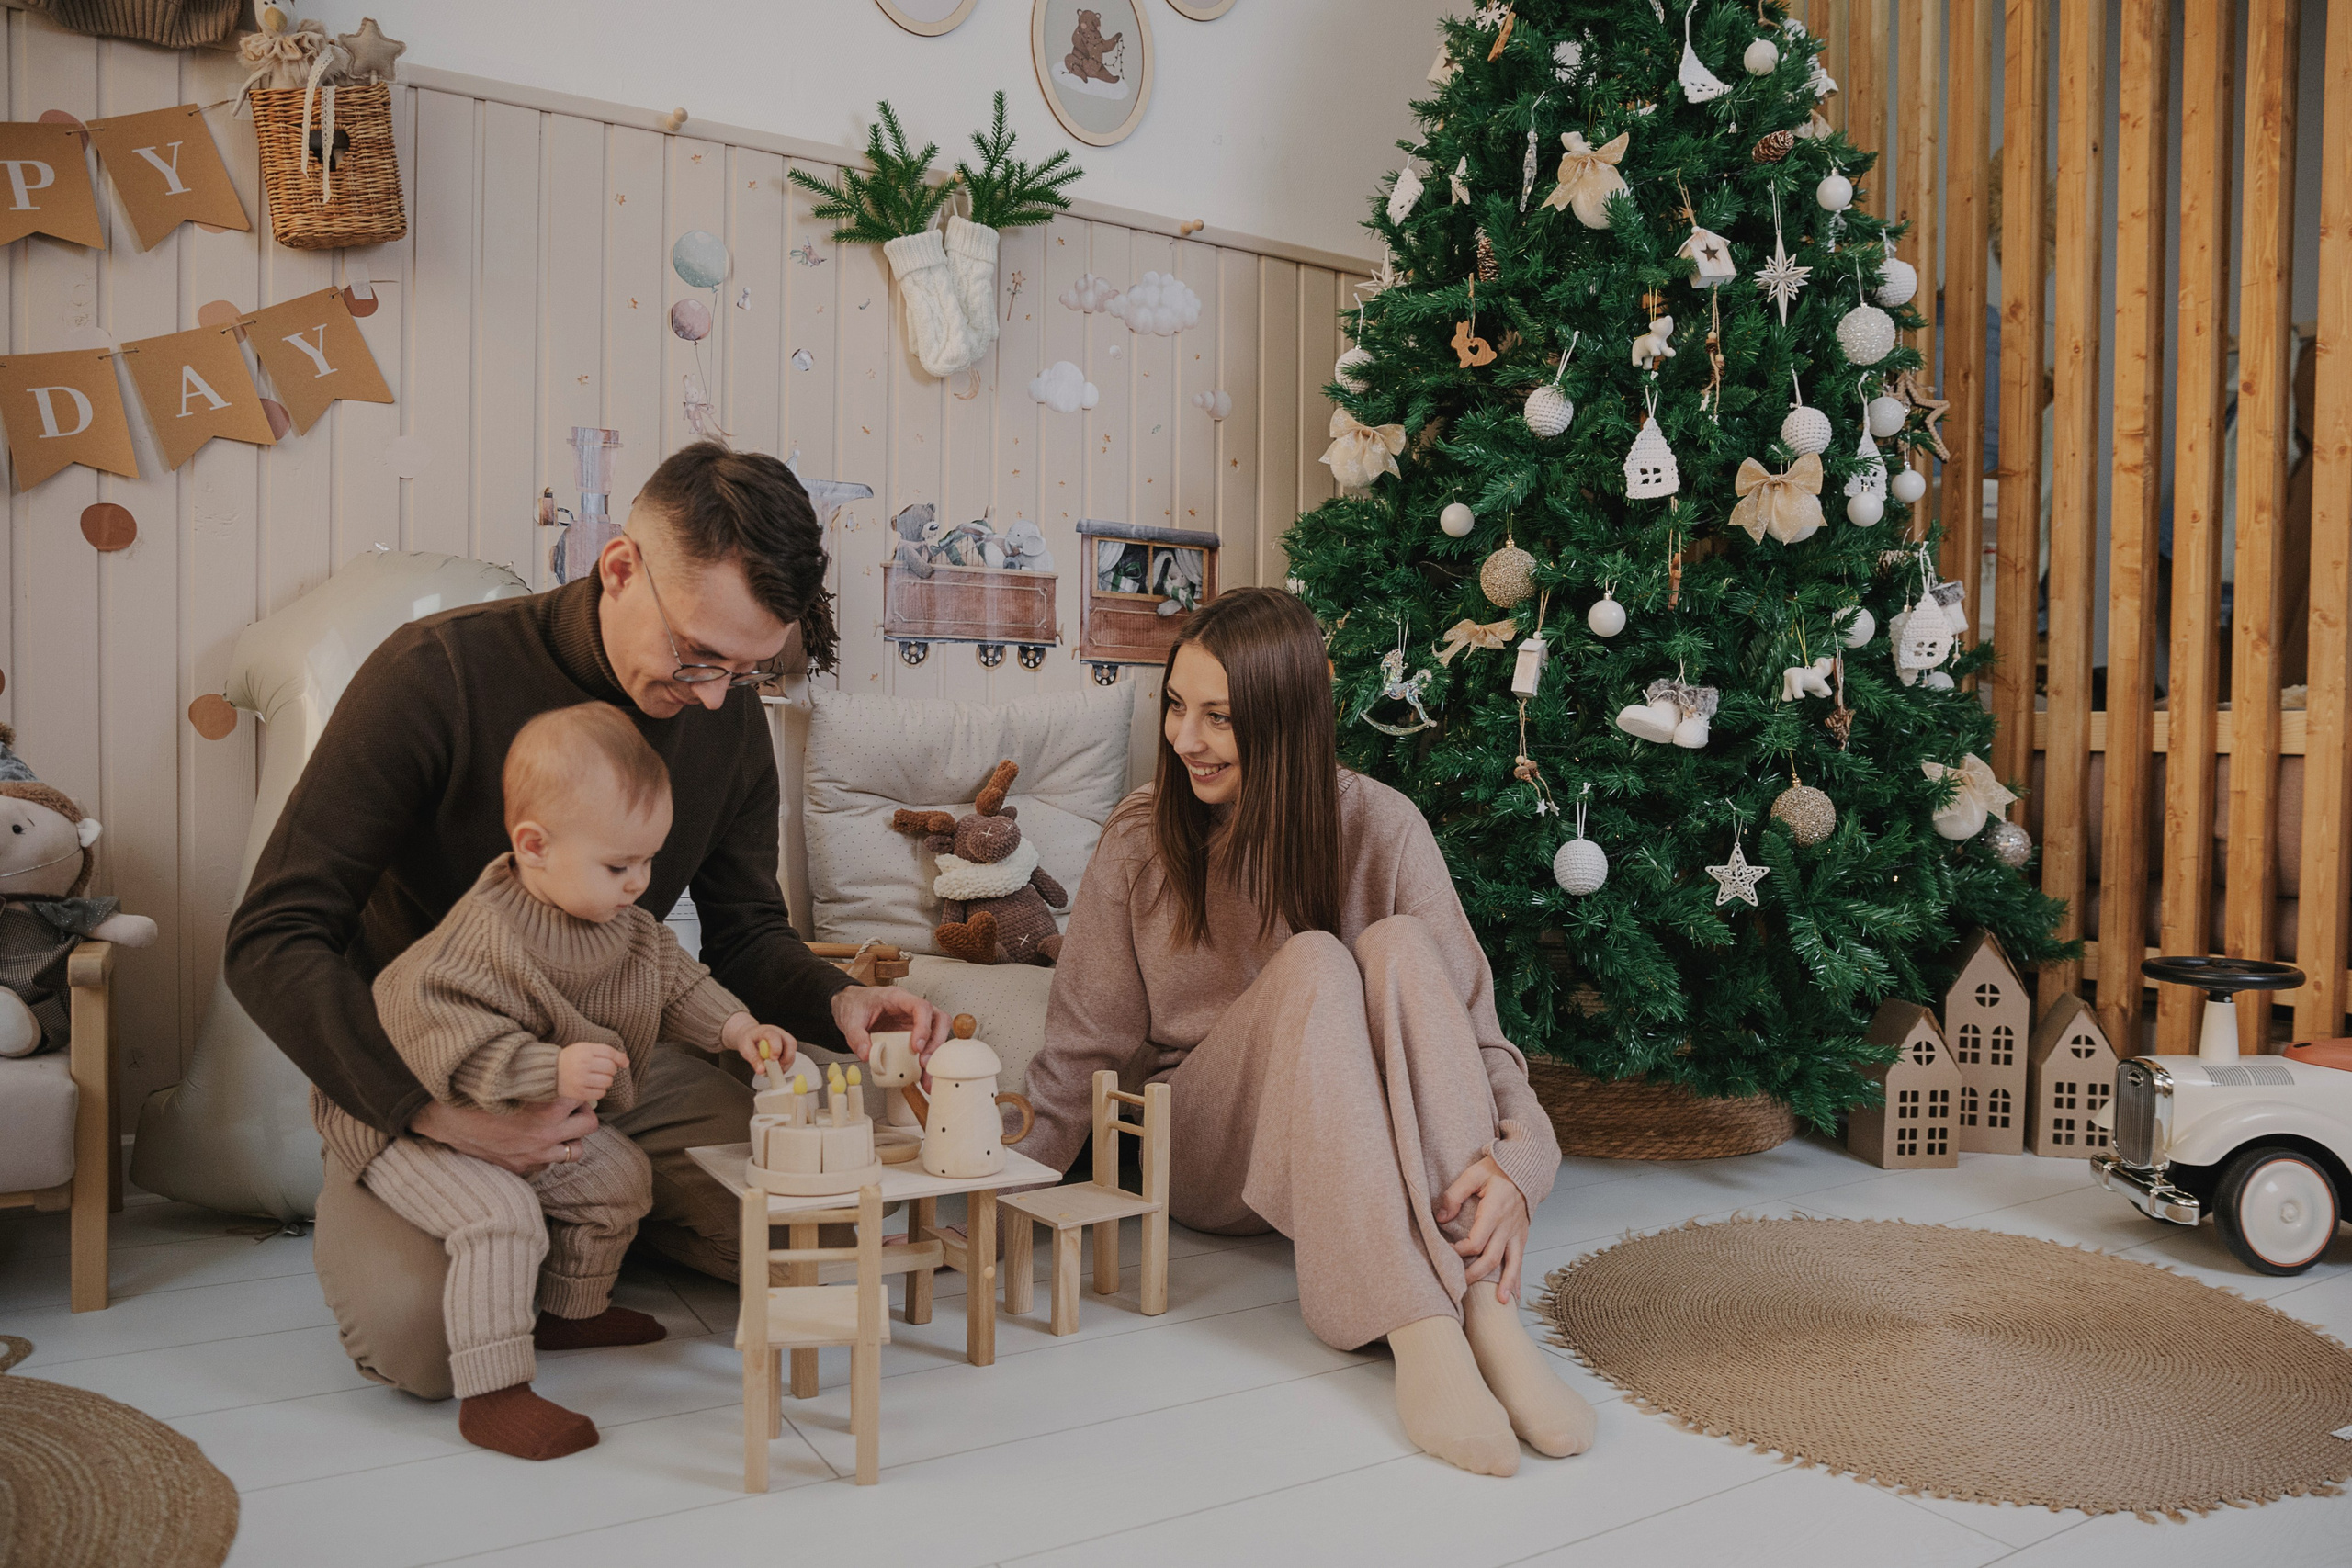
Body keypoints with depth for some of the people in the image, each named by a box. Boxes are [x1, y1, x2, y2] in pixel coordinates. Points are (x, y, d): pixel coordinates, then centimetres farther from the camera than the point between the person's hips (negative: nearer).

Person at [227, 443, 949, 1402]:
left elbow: (745, 934, 4)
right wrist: (443, 1114, -35)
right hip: (419, 1072, -4)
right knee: (420, 1338, -27)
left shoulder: (730, 715, -7)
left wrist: (834, 1000, -20)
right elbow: (273, 942, -23)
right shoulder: (440, 675, -23)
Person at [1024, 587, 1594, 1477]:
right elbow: (1084, 1048, -2)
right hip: (1206, 1158, 0)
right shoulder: (1142, 841, -5)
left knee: (1400, 944, -29)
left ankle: (1488, 1313, -39)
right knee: (1313, 962, -31)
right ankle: (1416, 1334, -44)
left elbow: (1469, 1020, -14)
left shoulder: (1377, 829, -8)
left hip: (1364, 1151, 1)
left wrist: (1514, 1159, -32)